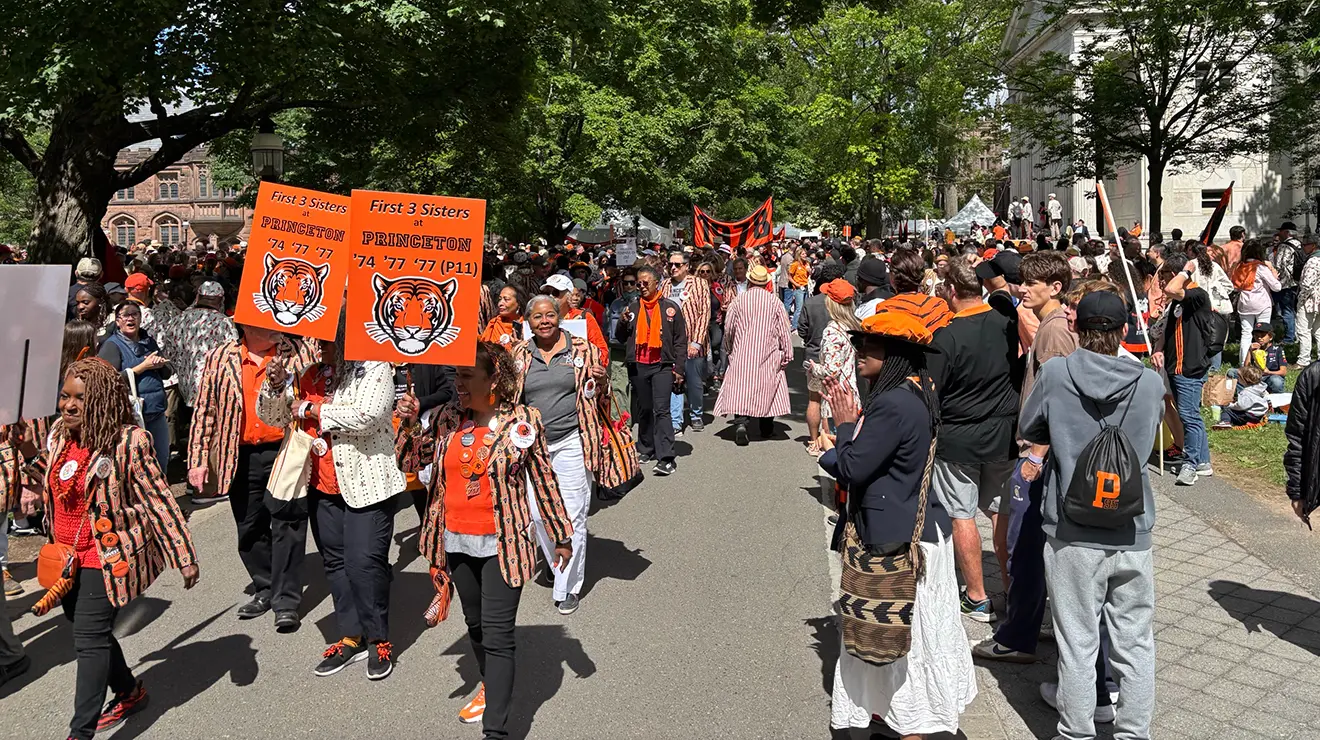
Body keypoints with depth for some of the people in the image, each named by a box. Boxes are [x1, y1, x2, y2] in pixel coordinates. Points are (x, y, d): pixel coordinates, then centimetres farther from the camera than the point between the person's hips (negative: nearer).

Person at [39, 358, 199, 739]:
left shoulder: (129, 442, -19)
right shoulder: (59, 433, 2)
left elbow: (160, 502, -16)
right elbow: (53, 493, 17)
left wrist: (184, 559, -14)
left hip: (108, 557, -7)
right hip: (67, 558, 7)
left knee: (89, 638, -7)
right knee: (92, 633, 17)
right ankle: (130, 693, 38)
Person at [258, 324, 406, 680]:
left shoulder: (375, 368, -9)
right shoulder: (309, 374, 9)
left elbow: (368, 415, -25)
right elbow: (271, 417, 14)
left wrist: (314, 410, -14)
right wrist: (277, 385, -7)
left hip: (366, 483, -6)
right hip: (322, 486, 7)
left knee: (365, 562, -7)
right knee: (335, 562, 12)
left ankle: (379, 640, 9)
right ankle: (351, 637, 24)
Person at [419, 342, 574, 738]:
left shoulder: (523, 421, -11)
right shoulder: (449, 420, 3)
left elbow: (544, 481, -3)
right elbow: (439, 480, 12)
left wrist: (561, 535, 2)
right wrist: (432, 536, 16)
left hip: (501, 544, -5)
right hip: (457, 542, 5)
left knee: (497, 635, -6)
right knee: (475, 624, 20)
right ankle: (491, 688, 43)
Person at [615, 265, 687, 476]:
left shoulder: (670, 307, 3)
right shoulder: (632, 307, 10)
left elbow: (680, 339, 5)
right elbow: (620, 338, 14)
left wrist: (678, 365, -2)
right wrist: (623, 322, -6)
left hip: (662, 366, -3)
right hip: (637, 366, 4)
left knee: (661, 409, -12)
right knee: (643, 409, 13)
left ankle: (666, 458, -14)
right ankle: (646, 450, 25)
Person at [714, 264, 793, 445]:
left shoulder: (738, 301, -3)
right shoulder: (774, 302, -3)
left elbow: (728, 330, 4)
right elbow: (784, 331, 0)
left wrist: (730, 351, 21)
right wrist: (786, 355, 10)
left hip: (742, 356, -1)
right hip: (768, 356, 1)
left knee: (740, 391, 0)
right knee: (767, 390, 12)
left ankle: (740, 423, -20)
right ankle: (766, 429, 20)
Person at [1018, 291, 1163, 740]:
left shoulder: (1054, 374, -10)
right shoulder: (1150, 383, -6)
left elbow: (1028, 431, 4)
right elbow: (1147, 442, 10)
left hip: (1072, 531, -1)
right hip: (1132, 532, 2)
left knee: (1078, 640, 9)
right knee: (1135, 641, 14)